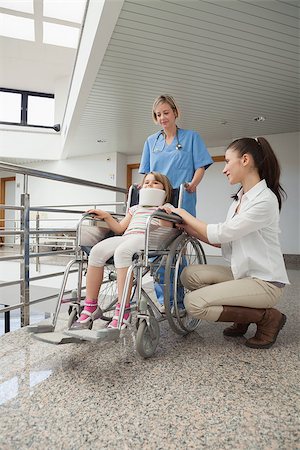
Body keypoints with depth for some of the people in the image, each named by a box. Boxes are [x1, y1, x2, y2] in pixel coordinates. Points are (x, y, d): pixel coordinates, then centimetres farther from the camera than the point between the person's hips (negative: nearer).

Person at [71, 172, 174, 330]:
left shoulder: (167, 207, 21)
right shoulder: (135, 208, 36)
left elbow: (167, 230, 2)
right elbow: (120, 228, 28)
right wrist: (106, 216, 16)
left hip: (147, 238, -5)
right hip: (125, 237, 5)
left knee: (121, 251, -38)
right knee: (96, 251, -24)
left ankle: (123, 310, -34)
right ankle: (91, 306, -16)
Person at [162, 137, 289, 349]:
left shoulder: (265, 200, -19)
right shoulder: (240, 198, 10)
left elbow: (220, 234, -19)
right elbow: (222, 242, 5)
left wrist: (184, 214, -7)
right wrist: (184, 226, 0)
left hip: (264, 282, -8)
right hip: (242, 274, 8)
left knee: (194, 303, -17)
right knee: (190, 274, -5)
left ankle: (268, 318, 0)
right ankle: (243, 316, 8)